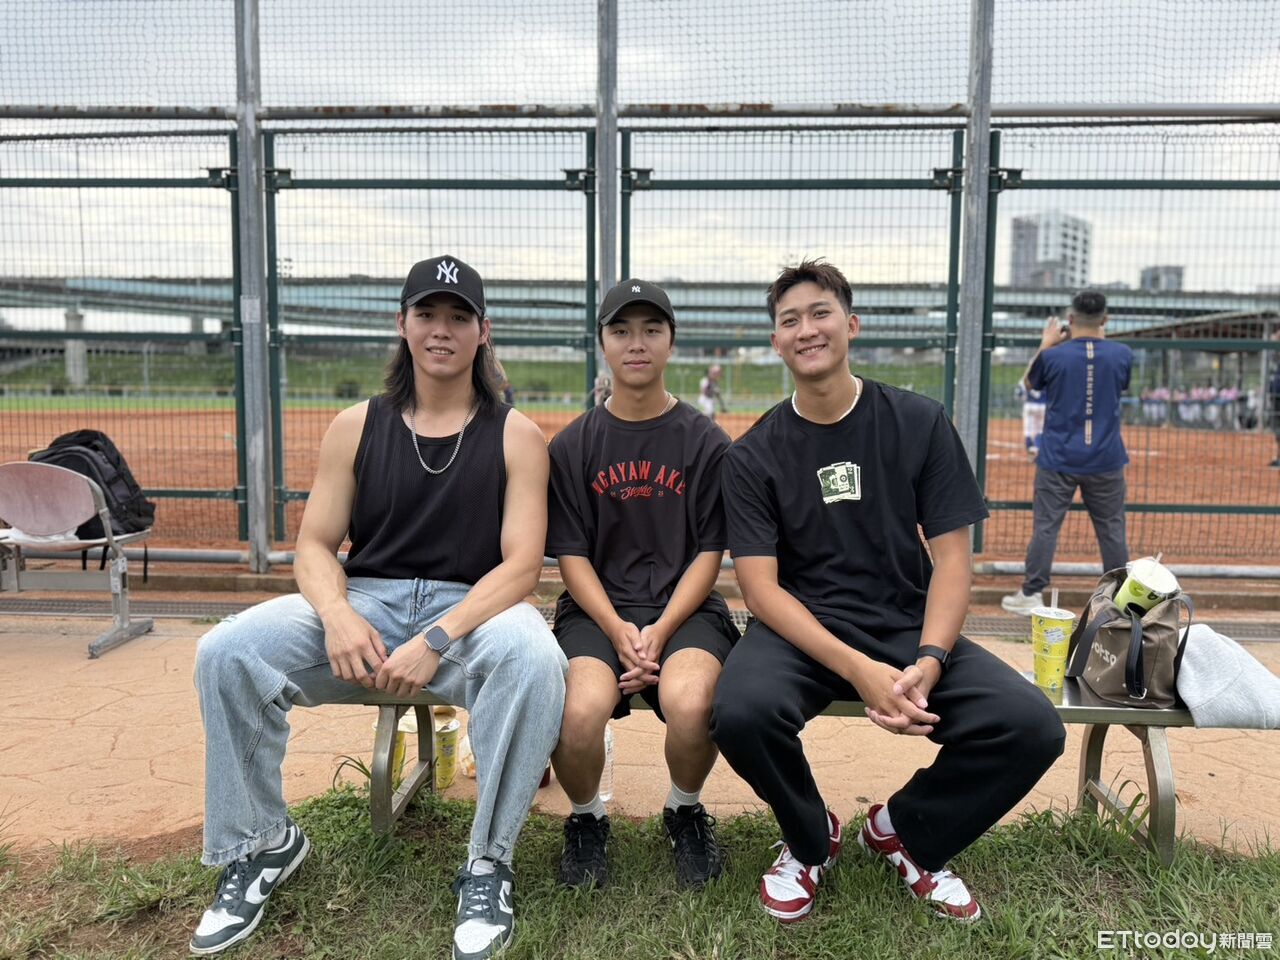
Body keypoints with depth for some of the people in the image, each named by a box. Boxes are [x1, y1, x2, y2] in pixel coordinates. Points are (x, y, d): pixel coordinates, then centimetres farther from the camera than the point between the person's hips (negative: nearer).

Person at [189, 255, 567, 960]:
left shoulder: (515, 437, 1)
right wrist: (336, 614, -18)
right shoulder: (356, 427, 8)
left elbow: (521, 564, -8)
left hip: (470, 610, -2)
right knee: (227, 652, -20)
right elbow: (314, 547, 6)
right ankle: (260, 843, 2)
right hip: (364, 603, 3)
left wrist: (436, 640, -22)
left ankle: (488, 864, -16)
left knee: (533, 656, -36)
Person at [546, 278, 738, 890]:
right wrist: (617, 629, -13)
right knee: (579, 711, -31)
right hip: (596, 610, 1)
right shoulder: (572, 446, 7)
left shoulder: (707, 443, 5)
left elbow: (709, 552, 2)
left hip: (685, 608, 0)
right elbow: (572, 556, 3)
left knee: (689, 702, -33)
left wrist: (662, 630, -13)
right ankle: (586, 820, 5)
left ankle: (685, 812, 4)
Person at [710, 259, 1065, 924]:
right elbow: (761, 587, -9)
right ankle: (811, 840, 4)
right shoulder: (754, 454, -1)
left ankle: (903, 832, 10)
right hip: (800, 628, -1)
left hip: (907, 625, 2)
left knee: (1032, 725, -21)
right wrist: (857, 669, -23)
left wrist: (928, 661, -19)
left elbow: (951, 557, -1)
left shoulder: (920, 423, 2)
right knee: (740, 712, -32)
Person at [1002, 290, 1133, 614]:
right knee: (1112, 529, 11)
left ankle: (1031, 594, 7)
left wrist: (1046, 344, 18)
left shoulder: (1053, 355, -10)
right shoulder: (1121, 354, -3)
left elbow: (1029, 383, 10)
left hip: (1058, 459, -2)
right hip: (1105, 461, 2)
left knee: (1045, 526, 4)